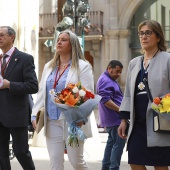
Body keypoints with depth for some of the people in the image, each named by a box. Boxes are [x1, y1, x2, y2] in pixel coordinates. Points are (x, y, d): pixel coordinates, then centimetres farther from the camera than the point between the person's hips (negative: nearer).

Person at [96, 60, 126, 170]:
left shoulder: (110, 80, 20)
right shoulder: (105, 81, -15)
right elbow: (106, 100, -24)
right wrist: (120, 110, -24)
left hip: (112, 119, 11)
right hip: (115, 119, -11)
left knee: (111, 142, 16)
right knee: (118, 144, -11)